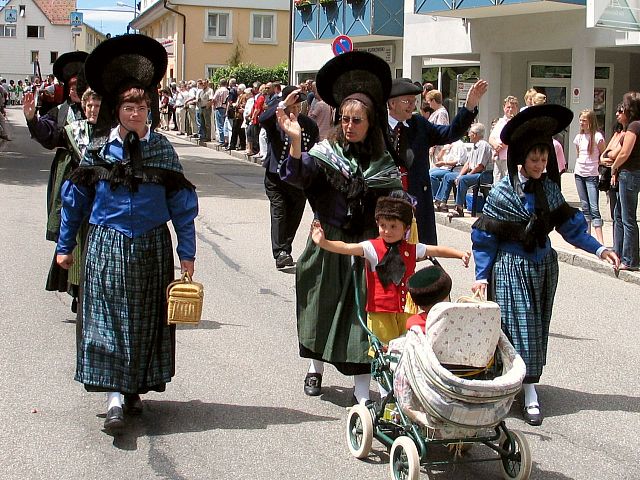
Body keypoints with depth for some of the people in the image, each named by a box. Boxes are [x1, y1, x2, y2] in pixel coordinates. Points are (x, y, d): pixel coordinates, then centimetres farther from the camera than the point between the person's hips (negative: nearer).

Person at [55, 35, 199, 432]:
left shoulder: (162, 148, 0)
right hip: (107, 246, -1)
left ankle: (134, 389, 23)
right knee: (107, 319, -7)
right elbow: (76, 197, 8)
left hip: (152, 247, 1)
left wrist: (187, 252, -1)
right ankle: (113, 400, -9)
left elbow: (182, 202, 2)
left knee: (147, 321, 8)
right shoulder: (99, 148, 0)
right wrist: (66, 245, 11)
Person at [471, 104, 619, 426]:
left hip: (543, 265, 6)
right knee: (519, 325, -6)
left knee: (538, 326, 10)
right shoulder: (502, 193, -12)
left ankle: (529, 385, 22)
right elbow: (485, 237, -8)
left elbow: (568, 224, 7)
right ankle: (530, 395, -4)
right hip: (511, 269, -6)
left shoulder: (548, 188, 3)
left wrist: (598, 249, -4)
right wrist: (482, 276, -10)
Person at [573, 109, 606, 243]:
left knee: (594, 207, -12)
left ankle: (600, 241, -15)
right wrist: (578, 167, 8)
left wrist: (595, 165, -9)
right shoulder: (579, 137, 10)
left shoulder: (597, 137, -8)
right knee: (585, 206, 9)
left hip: (592, 175, -6)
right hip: (579, 174, 6)